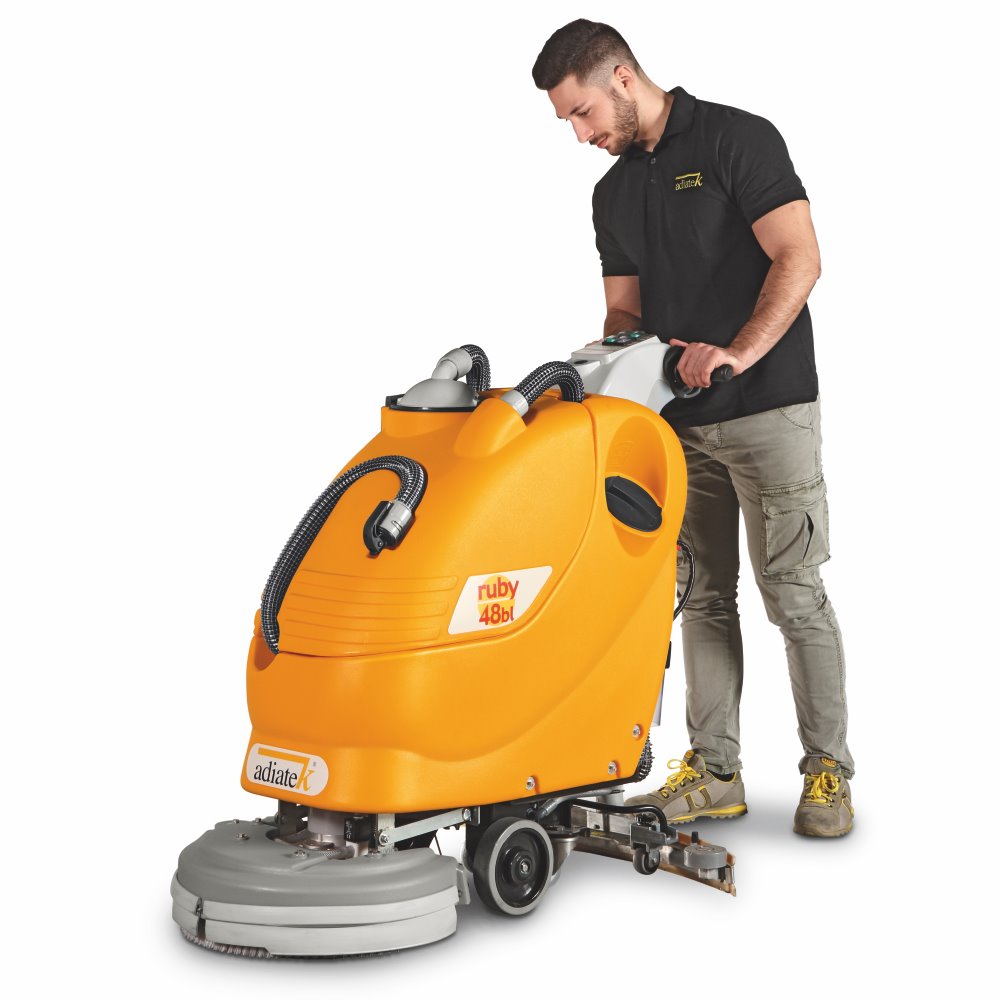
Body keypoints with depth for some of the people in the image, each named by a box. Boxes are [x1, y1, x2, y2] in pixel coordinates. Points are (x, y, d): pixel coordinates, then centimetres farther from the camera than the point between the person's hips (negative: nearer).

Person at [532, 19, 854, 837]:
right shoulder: (613, 193, 13)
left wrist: (738, 353, -27)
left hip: (769, 409, -7)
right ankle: (715, 772, 15)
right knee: (703, 596, 8)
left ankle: (828, 768, 7)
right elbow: (626, 309, 14)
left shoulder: (737, 139, -8)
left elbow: (799, 260, -16)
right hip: (681, 419, 7)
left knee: (793, 592, -4)